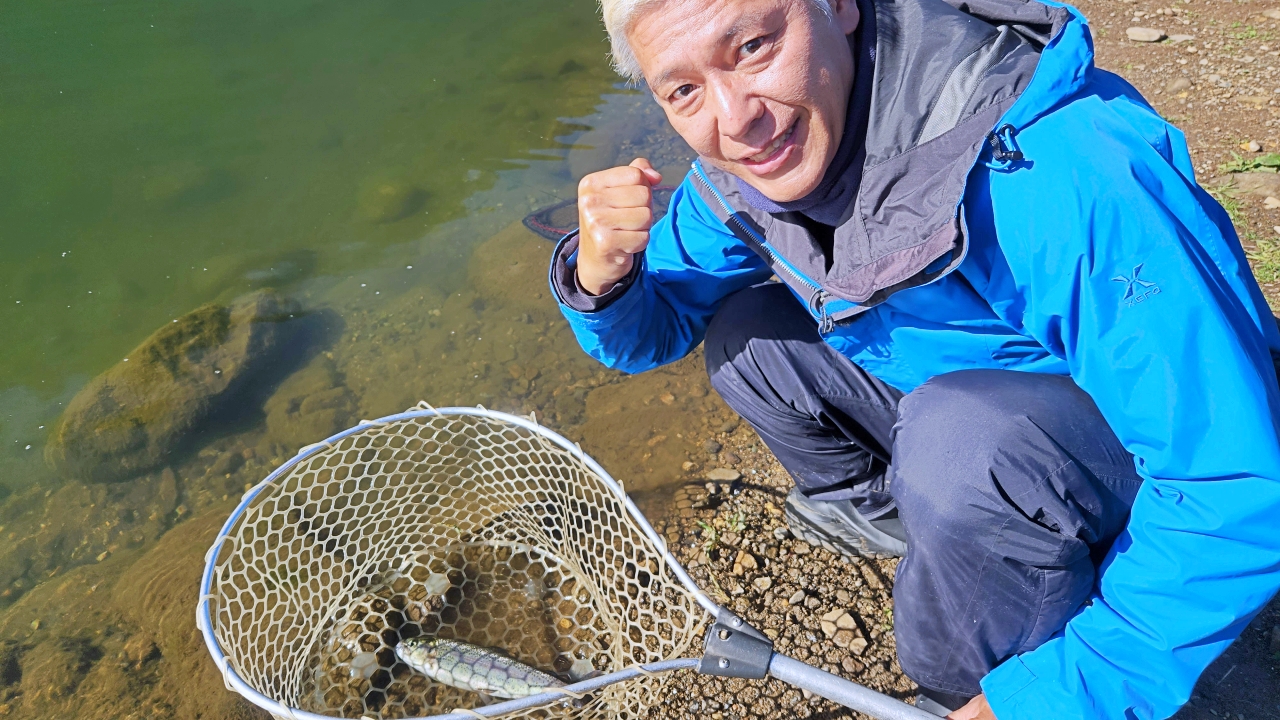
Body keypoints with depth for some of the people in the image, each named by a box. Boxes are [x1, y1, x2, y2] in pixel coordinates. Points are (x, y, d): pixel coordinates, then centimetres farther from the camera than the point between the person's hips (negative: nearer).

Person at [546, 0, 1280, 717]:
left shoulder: (1070, 174, -36)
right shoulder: (744, 168, -13)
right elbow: (651, 330, -1)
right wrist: (600, 278, -25)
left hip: (1163, 456, -5)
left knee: (963, 436, -36)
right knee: (741, 332, -5)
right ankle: (879, 505, 17)